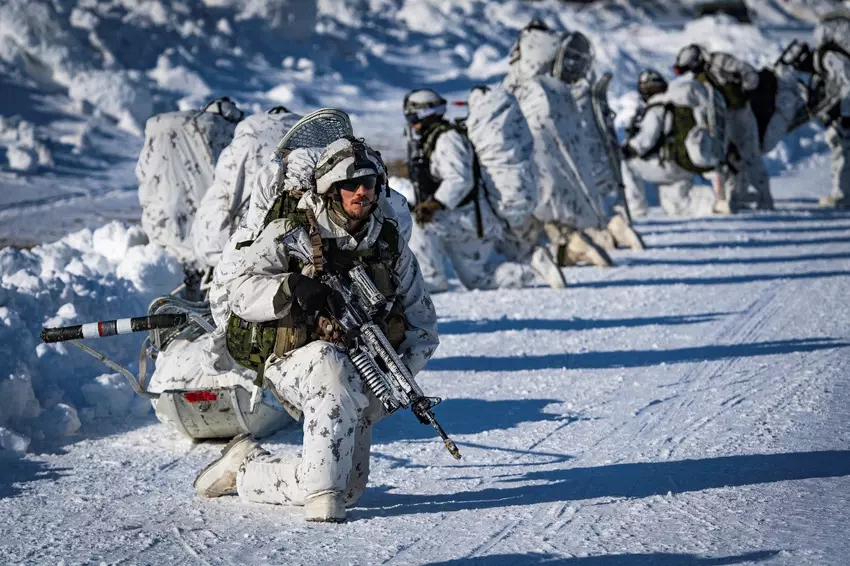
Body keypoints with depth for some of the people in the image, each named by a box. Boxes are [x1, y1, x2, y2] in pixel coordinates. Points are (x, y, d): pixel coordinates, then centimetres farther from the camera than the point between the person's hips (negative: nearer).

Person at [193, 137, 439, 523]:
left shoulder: (390, 245, 9)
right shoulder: (289, 233, -3)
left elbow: (422, 324, 14)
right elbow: (235, 283, -10)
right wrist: (291, 289, -27)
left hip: (362, 374, 5)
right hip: (295, 358, -5)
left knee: (349, 489, -5)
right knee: (336, 370, -41)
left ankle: (245, 466, 17)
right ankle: (321, 491, -32)